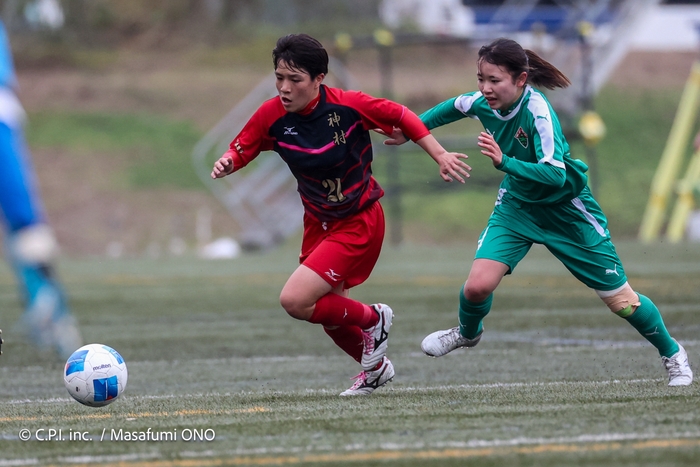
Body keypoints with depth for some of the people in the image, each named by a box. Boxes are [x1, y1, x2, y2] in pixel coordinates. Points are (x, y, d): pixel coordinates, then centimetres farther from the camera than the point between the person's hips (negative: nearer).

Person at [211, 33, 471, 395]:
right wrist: (226, 164, -25)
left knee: (295, 301, -19)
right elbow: (240, 151, -3)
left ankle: (373, 318, 7)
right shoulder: (272, 115, -13)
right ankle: (375, 368, 48)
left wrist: (440, 156, -10)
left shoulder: (349, 105, -23)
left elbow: (402, 116, -10)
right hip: (319, 223, 6)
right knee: (330, 314, 19)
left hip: (359, 223, -6)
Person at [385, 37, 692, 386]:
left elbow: (555, 175, -41)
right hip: (517, 203, 4)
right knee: (477, 286, -15)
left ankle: (672, 354, 28)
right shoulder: (482, 103, -15)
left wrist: (504, 161, -50)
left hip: (565, 209, -4)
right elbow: (453, 107, 10)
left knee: (620, 300, 2)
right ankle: (468, 333, 20)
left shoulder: (537, 113, -32)